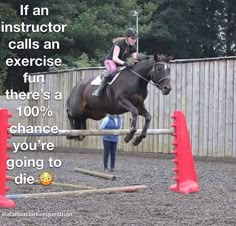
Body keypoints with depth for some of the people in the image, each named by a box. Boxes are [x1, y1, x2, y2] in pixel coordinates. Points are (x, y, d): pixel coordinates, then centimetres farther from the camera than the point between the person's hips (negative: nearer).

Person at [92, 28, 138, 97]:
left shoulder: (133, 47, -2)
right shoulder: (119, 43, -22)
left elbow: (134, 59, -3)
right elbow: (114, 58, -30)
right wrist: (123, 63, -47)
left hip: (121, 64, 7)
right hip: (110, 61, -7)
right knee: (112, 69, -40)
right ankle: (99, 89, -35)